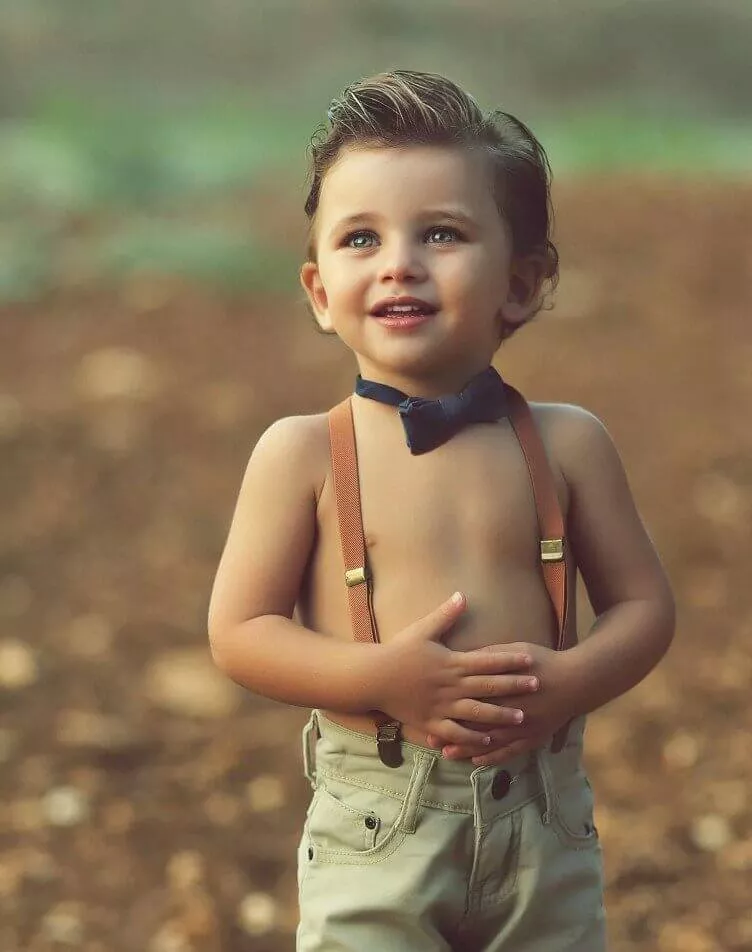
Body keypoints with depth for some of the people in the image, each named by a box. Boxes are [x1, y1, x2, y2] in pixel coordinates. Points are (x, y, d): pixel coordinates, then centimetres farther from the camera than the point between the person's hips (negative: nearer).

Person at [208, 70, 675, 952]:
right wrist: (383, 678, -20)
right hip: (376, 819, -2)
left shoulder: (566, 443, 1)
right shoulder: (302, 454, -5)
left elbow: (643, 604, 5)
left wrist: (566, 682, -15)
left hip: (543, 818, 2)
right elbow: (239, 633, -6)